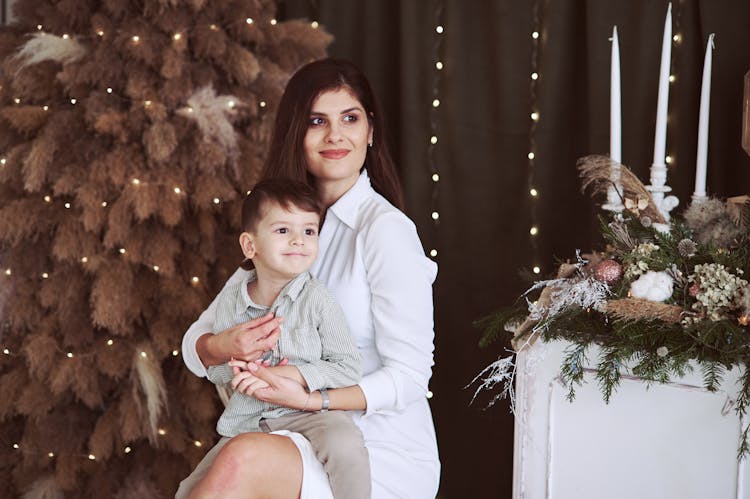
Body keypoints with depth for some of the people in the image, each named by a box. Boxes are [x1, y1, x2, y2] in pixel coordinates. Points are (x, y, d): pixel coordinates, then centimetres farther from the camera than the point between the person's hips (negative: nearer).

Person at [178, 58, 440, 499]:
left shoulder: (385, 228, -9)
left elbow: (410, 376, -12)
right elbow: (195, 340, 8)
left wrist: (308, 400, -25)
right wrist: (221, 348, -16)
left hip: (388, 456, -4)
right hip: (316, 443, 5)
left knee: (243, 460, -32)